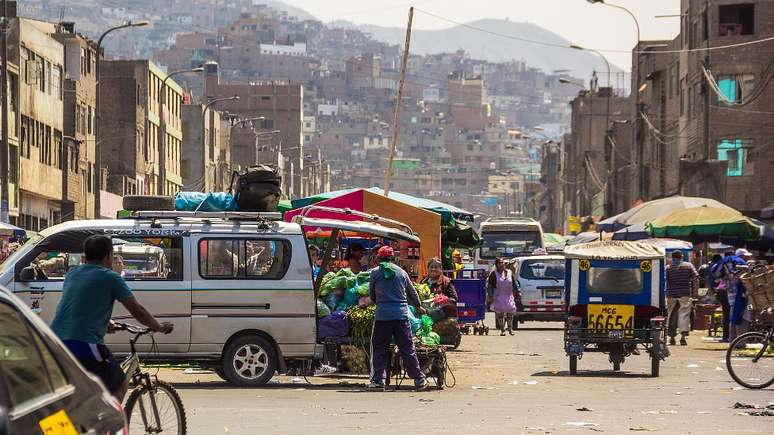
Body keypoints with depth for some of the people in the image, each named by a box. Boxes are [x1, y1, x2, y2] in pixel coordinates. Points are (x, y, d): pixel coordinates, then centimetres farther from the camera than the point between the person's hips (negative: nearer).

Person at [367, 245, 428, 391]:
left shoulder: (375, 272, 3)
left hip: (382, 315, -2)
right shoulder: (401, 272, 11)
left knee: (379, 348, 6)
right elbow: (412, 292, 23)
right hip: (401, 314, 2)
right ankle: (419, 379, 7)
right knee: (407, 348, 5)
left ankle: (378, 379, 1)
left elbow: (371, 294, 11)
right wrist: (418, 306, 41)